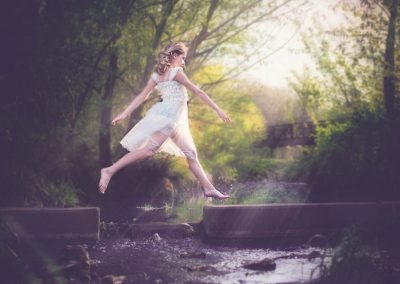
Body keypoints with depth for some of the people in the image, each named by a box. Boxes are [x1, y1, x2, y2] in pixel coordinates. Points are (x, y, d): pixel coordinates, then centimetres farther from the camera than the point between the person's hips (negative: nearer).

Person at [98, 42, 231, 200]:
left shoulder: (157, 75, 16)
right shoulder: (176, 72, -6)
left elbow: (142, 96, 10)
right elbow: (197, 92, -6)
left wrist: (125, 114, 9)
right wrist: (218, 110, -4)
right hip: (168, 115, -10)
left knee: (191, 154, 8)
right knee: (150, 148, -18)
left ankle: (208, 188, 9)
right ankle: (110, 171, -23)